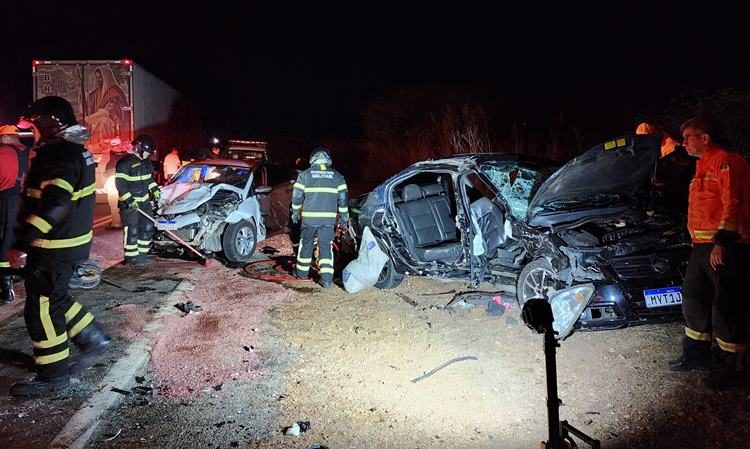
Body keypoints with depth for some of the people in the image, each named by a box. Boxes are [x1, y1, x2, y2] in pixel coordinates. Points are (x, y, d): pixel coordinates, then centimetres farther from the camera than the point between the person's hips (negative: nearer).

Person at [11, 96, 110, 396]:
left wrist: (23, 242, -32)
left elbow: (54, 204, -32)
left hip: (55, 248, -10)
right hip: (72, 241, 10)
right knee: (56, 299, 22)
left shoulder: (60, 156, -20)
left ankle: (53, 375, 12)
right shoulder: (74, 150, 12)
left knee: (42, 309, 1)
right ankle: (93, 340, 29)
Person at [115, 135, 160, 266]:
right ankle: (131, 258, 4)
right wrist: (129, 200, -25)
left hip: (145, 202, 8)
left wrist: (155, 189, 10)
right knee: (132, 231, -6)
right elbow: (120, 183, -20)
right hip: (129, 203, -8)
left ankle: (142, 254, 23)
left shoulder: (146, 161, 10)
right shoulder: (125, 163, -17)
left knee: (148, 227, 12)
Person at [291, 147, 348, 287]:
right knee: (326, 247, 4)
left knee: (306, 244, 15)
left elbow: (297, 196, 3)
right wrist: (344, 216, 13)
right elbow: (343, 198, 5)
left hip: (309, 217, 0)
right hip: (328, 218, 1)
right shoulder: (337, 176, 5)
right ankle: (327, 278, -2)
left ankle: (302, 272, 28)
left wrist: (295, 212, 15)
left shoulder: (305, 174, 2)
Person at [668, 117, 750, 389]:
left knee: (726, 306, -4)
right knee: (693, 298, 15)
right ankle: (697, 354, 28)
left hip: (726, 247, -10)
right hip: (702, 245, 10)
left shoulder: (725, 161, -11)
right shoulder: (702, 166, 20)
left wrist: (722, 241, -26)